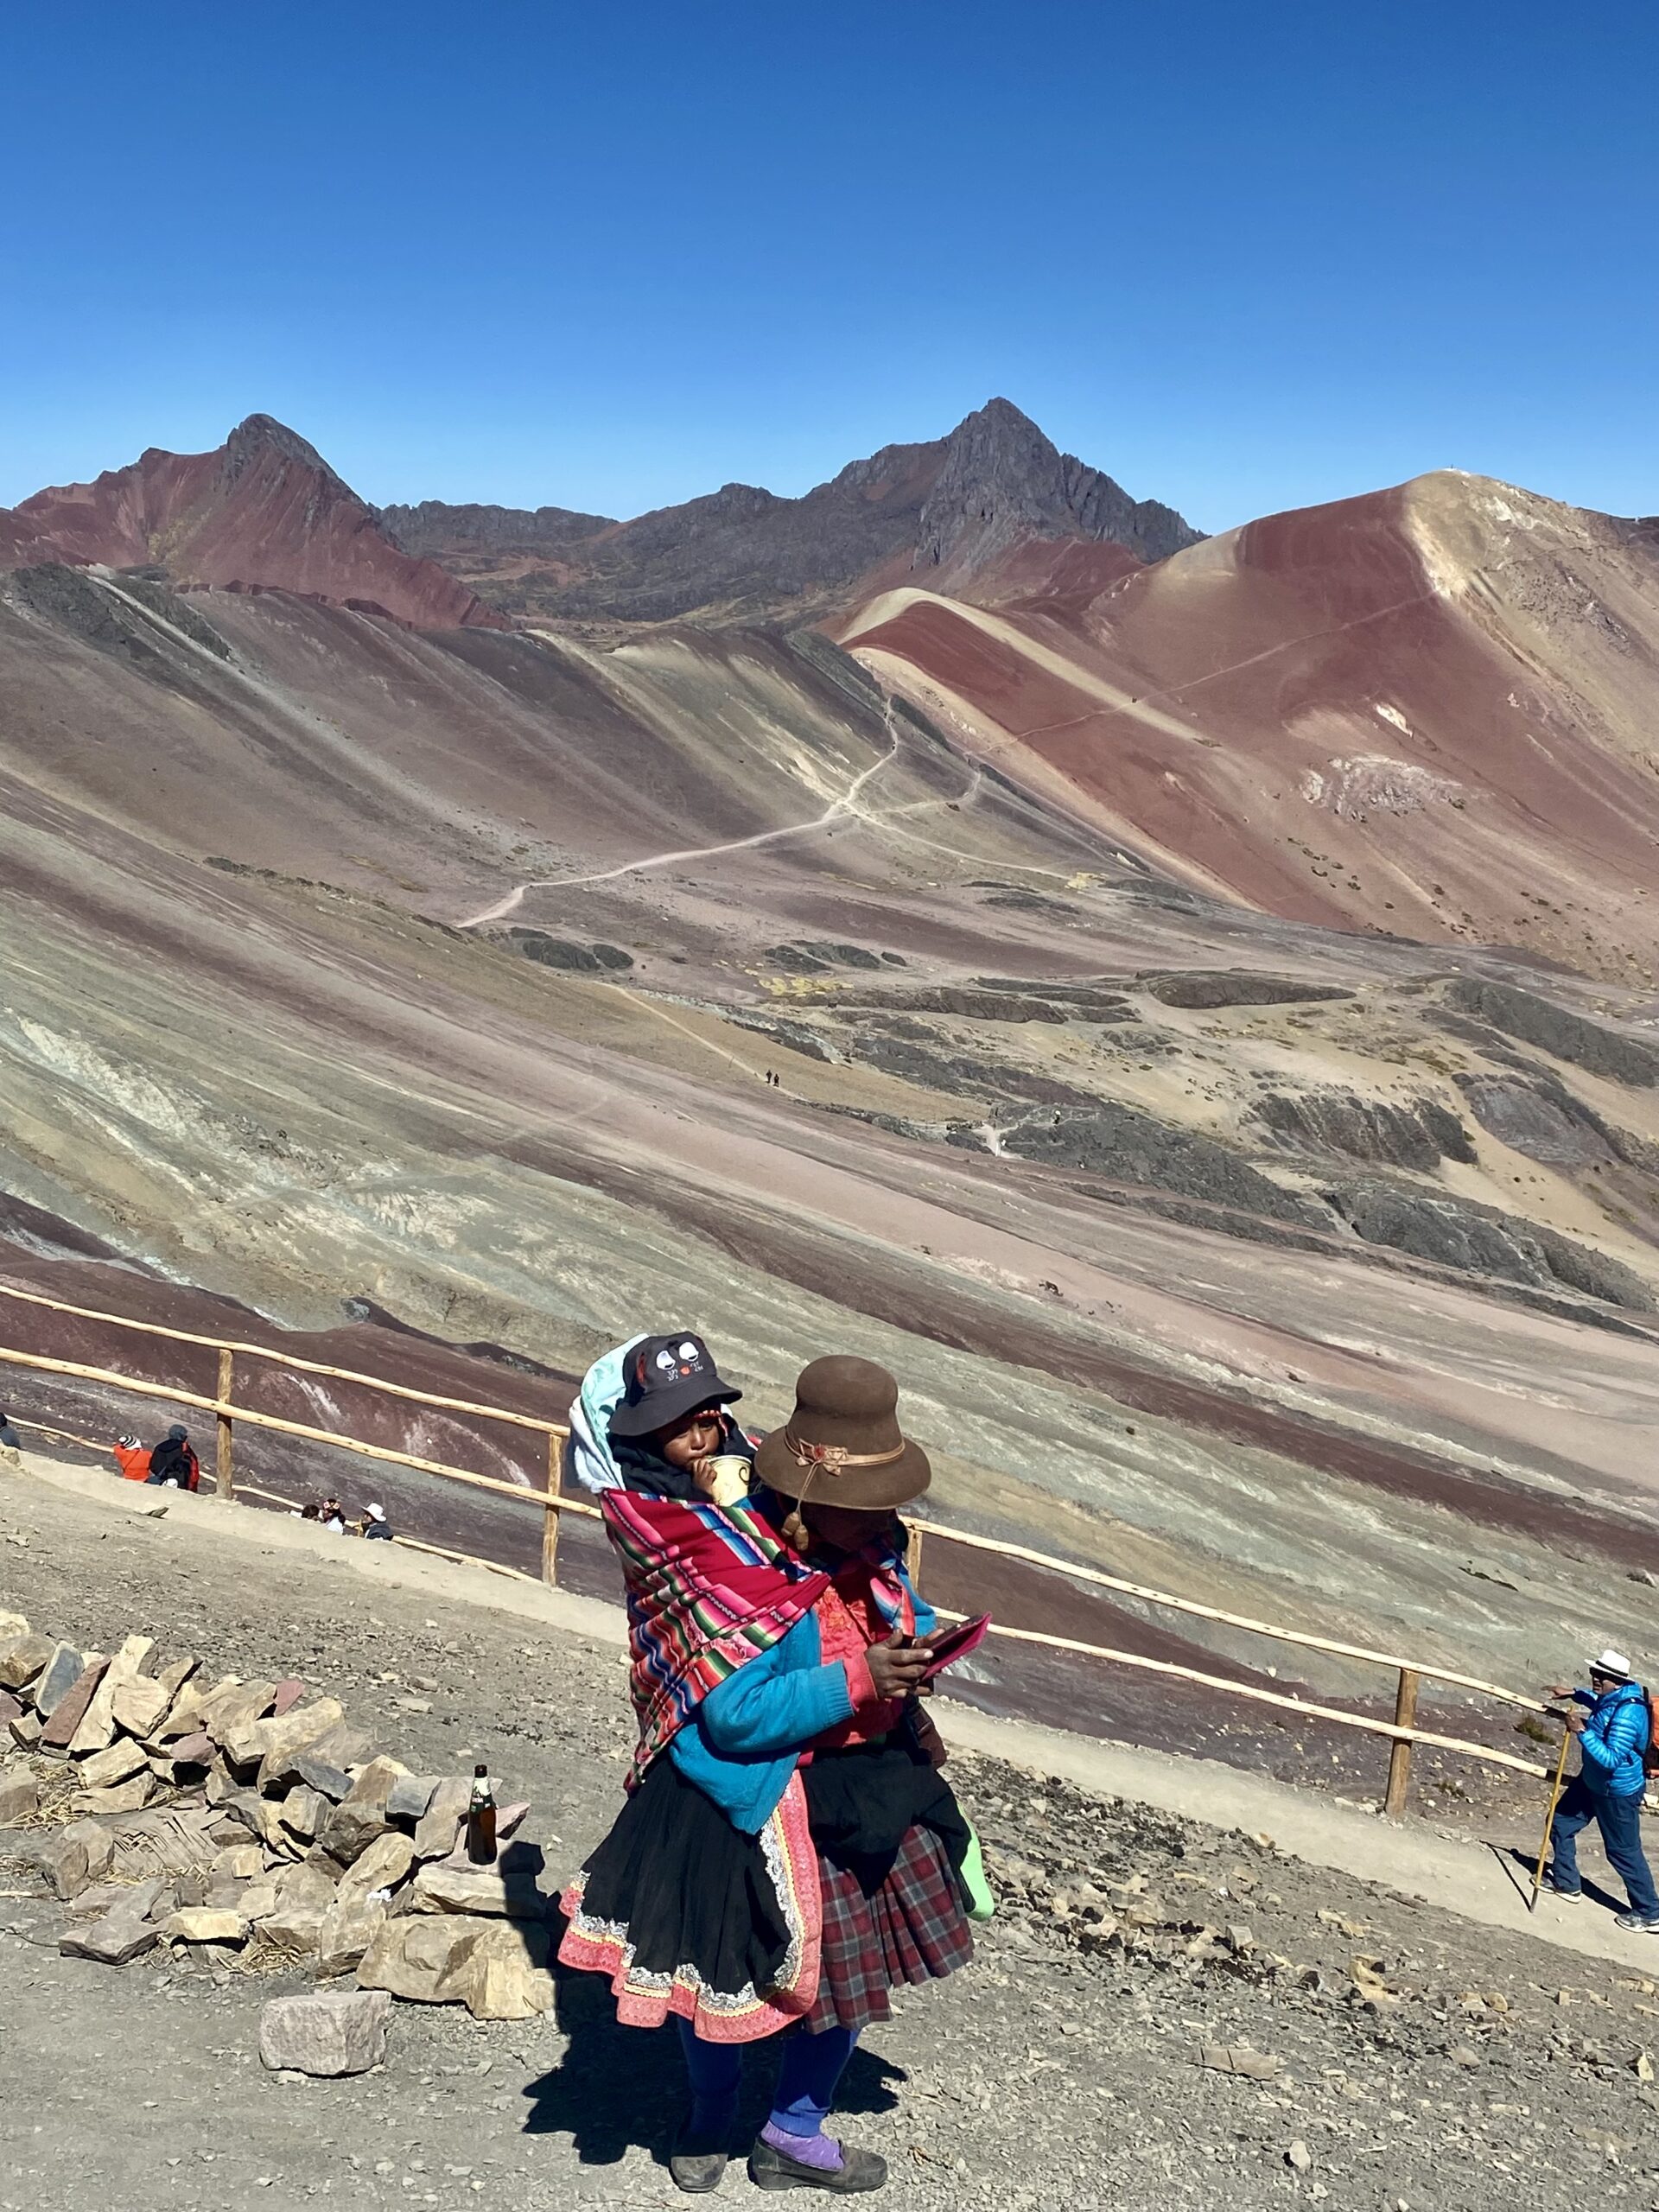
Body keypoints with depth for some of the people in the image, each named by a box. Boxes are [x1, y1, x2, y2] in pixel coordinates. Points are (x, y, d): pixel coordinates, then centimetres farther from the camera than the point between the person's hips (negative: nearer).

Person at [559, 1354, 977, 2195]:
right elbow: (735, 1716, -31)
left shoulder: (867, 1545, -5)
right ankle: (707, 2124, 41)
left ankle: (795, 2134, 39)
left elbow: (901, 1617, 13)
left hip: (861, 1789, 7)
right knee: (731, 1974, 9)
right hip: (753, 1805, -7)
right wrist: (858, 1681, -34)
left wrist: (917, 1649, -10)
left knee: (856, 1963, 16)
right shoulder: (740, 1570, -28)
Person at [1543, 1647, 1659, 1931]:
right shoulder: (1611, 1698, -5)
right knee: (1561, 1823, 17)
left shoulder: (1628, 1714, -34)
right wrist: (1573, 1693, 12)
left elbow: (1611, 1759, -36)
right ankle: (1566, 1883, 35)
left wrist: (1582, 1731, -37)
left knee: (1624, 1852, 4)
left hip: (1617, 1793, -9)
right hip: (1592, 1781, 9)